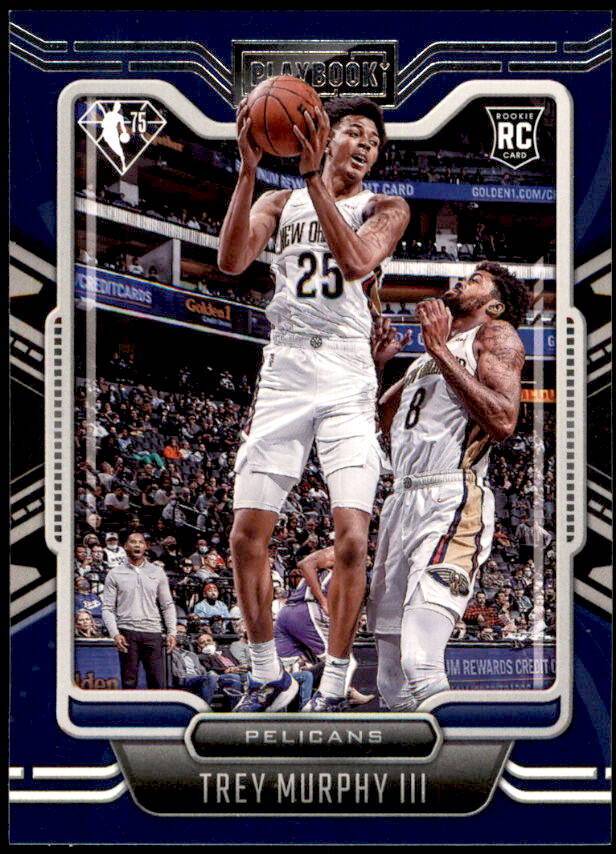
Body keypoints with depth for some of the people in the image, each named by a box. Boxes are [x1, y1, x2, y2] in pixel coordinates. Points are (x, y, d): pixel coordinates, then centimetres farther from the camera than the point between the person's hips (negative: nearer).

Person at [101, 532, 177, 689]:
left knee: (158, 681, -4)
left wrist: (171, 632, 1)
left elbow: (168, 605, 13)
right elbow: (108, 608, 4)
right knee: (129, 681, 0)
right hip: (127, 632, -1)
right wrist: (114, 634, -10)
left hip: (153, 631, 1)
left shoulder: (157, 572, 13)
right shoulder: (115, 574, 7)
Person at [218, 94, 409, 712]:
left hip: (347, 386, -2)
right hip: (283, 378, 2)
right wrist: (248, 170, -16)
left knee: (351, 540, -13)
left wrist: (313, 178, -22)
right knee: (246, 536, -1)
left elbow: (354, 262, -16)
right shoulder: (280, 204, 12)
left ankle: (333, 690, 1)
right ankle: (268, 678, 17)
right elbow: (231, 262, -8)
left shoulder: (385, 210, 6)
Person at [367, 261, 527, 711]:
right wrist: (375, 363, 21)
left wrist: (441, 350, -10)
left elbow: (503, 421, -13)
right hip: (402, 501, 9)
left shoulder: (496, 334, 5)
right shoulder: (427, 356, 29)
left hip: (451, 505, -9)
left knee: (421, 666, -26)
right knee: (393, 680, 8)